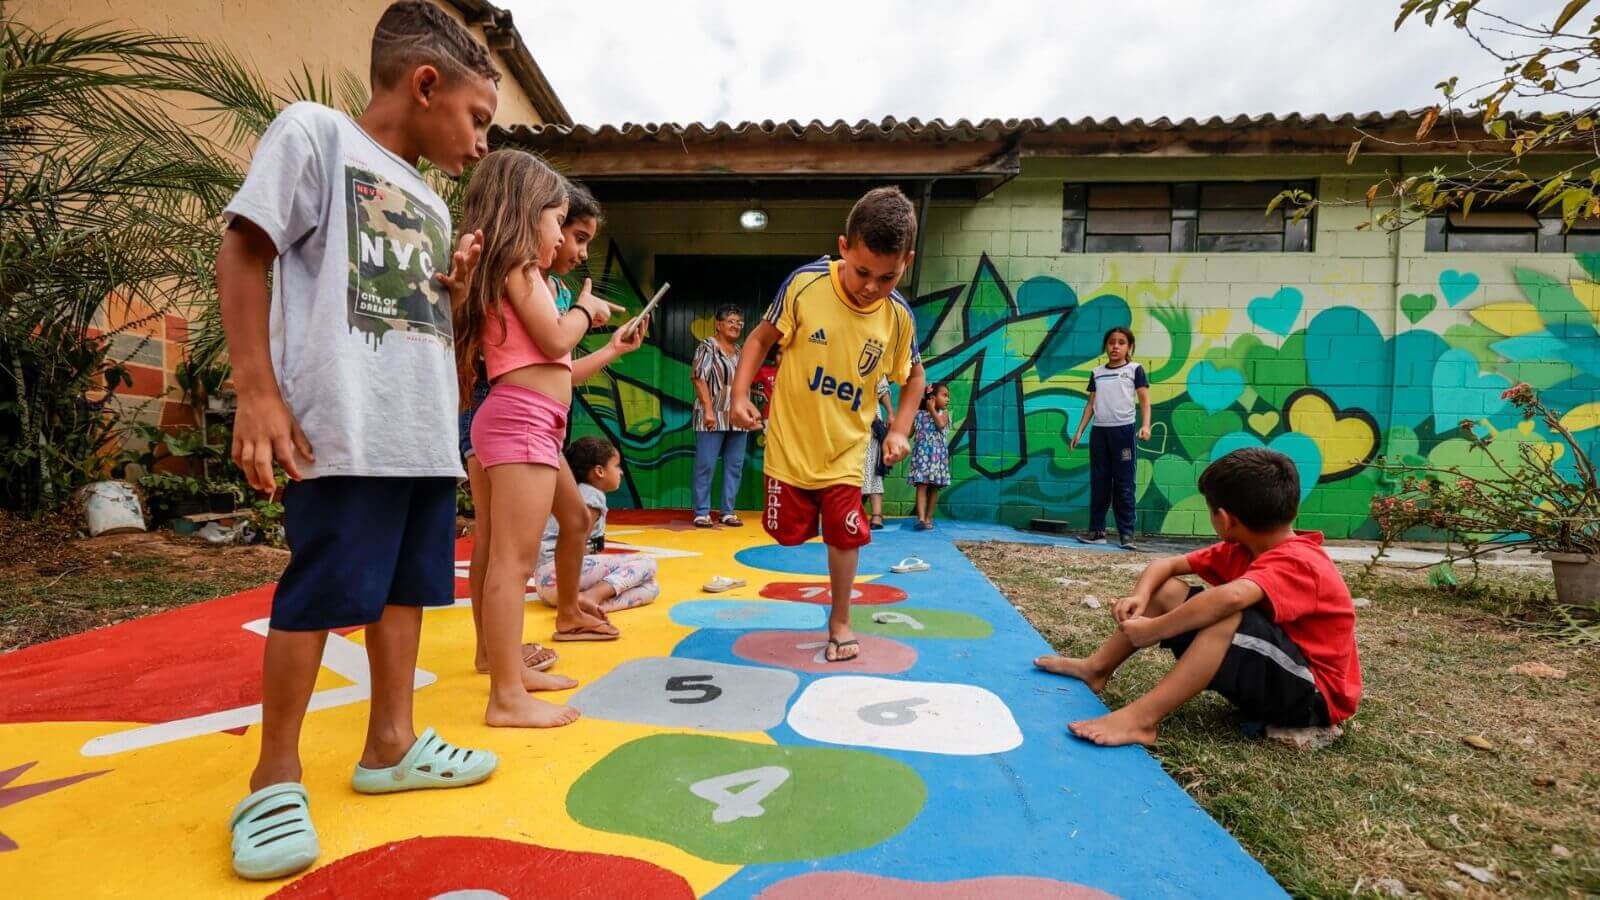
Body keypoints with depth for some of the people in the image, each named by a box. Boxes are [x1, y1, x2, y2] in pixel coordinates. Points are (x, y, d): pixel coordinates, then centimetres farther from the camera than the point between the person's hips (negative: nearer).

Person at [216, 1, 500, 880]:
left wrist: (455, 287, 4)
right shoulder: (314, 131, -1)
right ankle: (275, 776, 14)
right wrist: (257, 392, -15)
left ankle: (390, 744, 25)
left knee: (409, 585, 12)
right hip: (345, 430, -8)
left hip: (427, 433, 8)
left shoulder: (432, 203, 20)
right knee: (316, 596, -2)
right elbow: (244, 252, -7)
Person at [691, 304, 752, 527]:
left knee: (735, 466, 8)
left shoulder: (740, 351, 16)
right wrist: (708, 410, -19)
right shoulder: (707, 347, -4)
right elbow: (700, 379, -12)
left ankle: (728, 511, 16)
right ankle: (702, 513, 4)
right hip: (713, 417, -7)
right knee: (706, 465, -4)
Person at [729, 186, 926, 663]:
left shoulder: (899, 316, -10)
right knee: (789, 532, 10)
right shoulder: (805, 284, -18)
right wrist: (740, 394, -15)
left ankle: (840, 619, 26)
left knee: (844, 535, 5)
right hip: (790, 440, -1)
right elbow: (762, 337, -5)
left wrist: (900, 429, -2)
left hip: (845, 450, 1)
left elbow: (913, 374, 8)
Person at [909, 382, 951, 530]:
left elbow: (941, 425, -16)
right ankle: (921, 518, -19)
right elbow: (908, 433, 9)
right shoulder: (918, 413, 7)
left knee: (934, 487, 5)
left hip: (937, 455, 2)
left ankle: (928, 518, 15)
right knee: (921, 486, -11)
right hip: (922, 453, -1)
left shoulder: (943, 414, 8)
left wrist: (932, 409, -6)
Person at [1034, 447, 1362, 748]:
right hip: (1268, 672, 9)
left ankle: (1140, 719, -39)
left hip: (1315, 695, -9)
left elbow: (1230, 596, -47)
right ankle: (1095, 669, 1)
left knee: (1231, 615, -38)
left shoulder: (1295, 563, -26)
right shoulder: (1241, 551, 1)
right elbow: (1167, 564, 4)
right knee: (1166, 590, 2)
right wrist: (1140, 597, -18)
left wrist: (1151, 631, -38)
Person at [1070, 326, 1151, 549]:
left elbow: (1144, 400, -3)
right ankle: (1097, 530, 11)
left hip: (1123, 430, -4)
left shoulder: (1135, 369, 3)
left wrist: (1145, 425, -18)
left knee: (1124, 483, -2)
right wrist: (1079, 431, 10)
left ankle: (1126, 533, 1)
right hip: (1099, 431, 4)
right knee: (1098, 482, 5)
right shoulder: (1097, 372, 14)